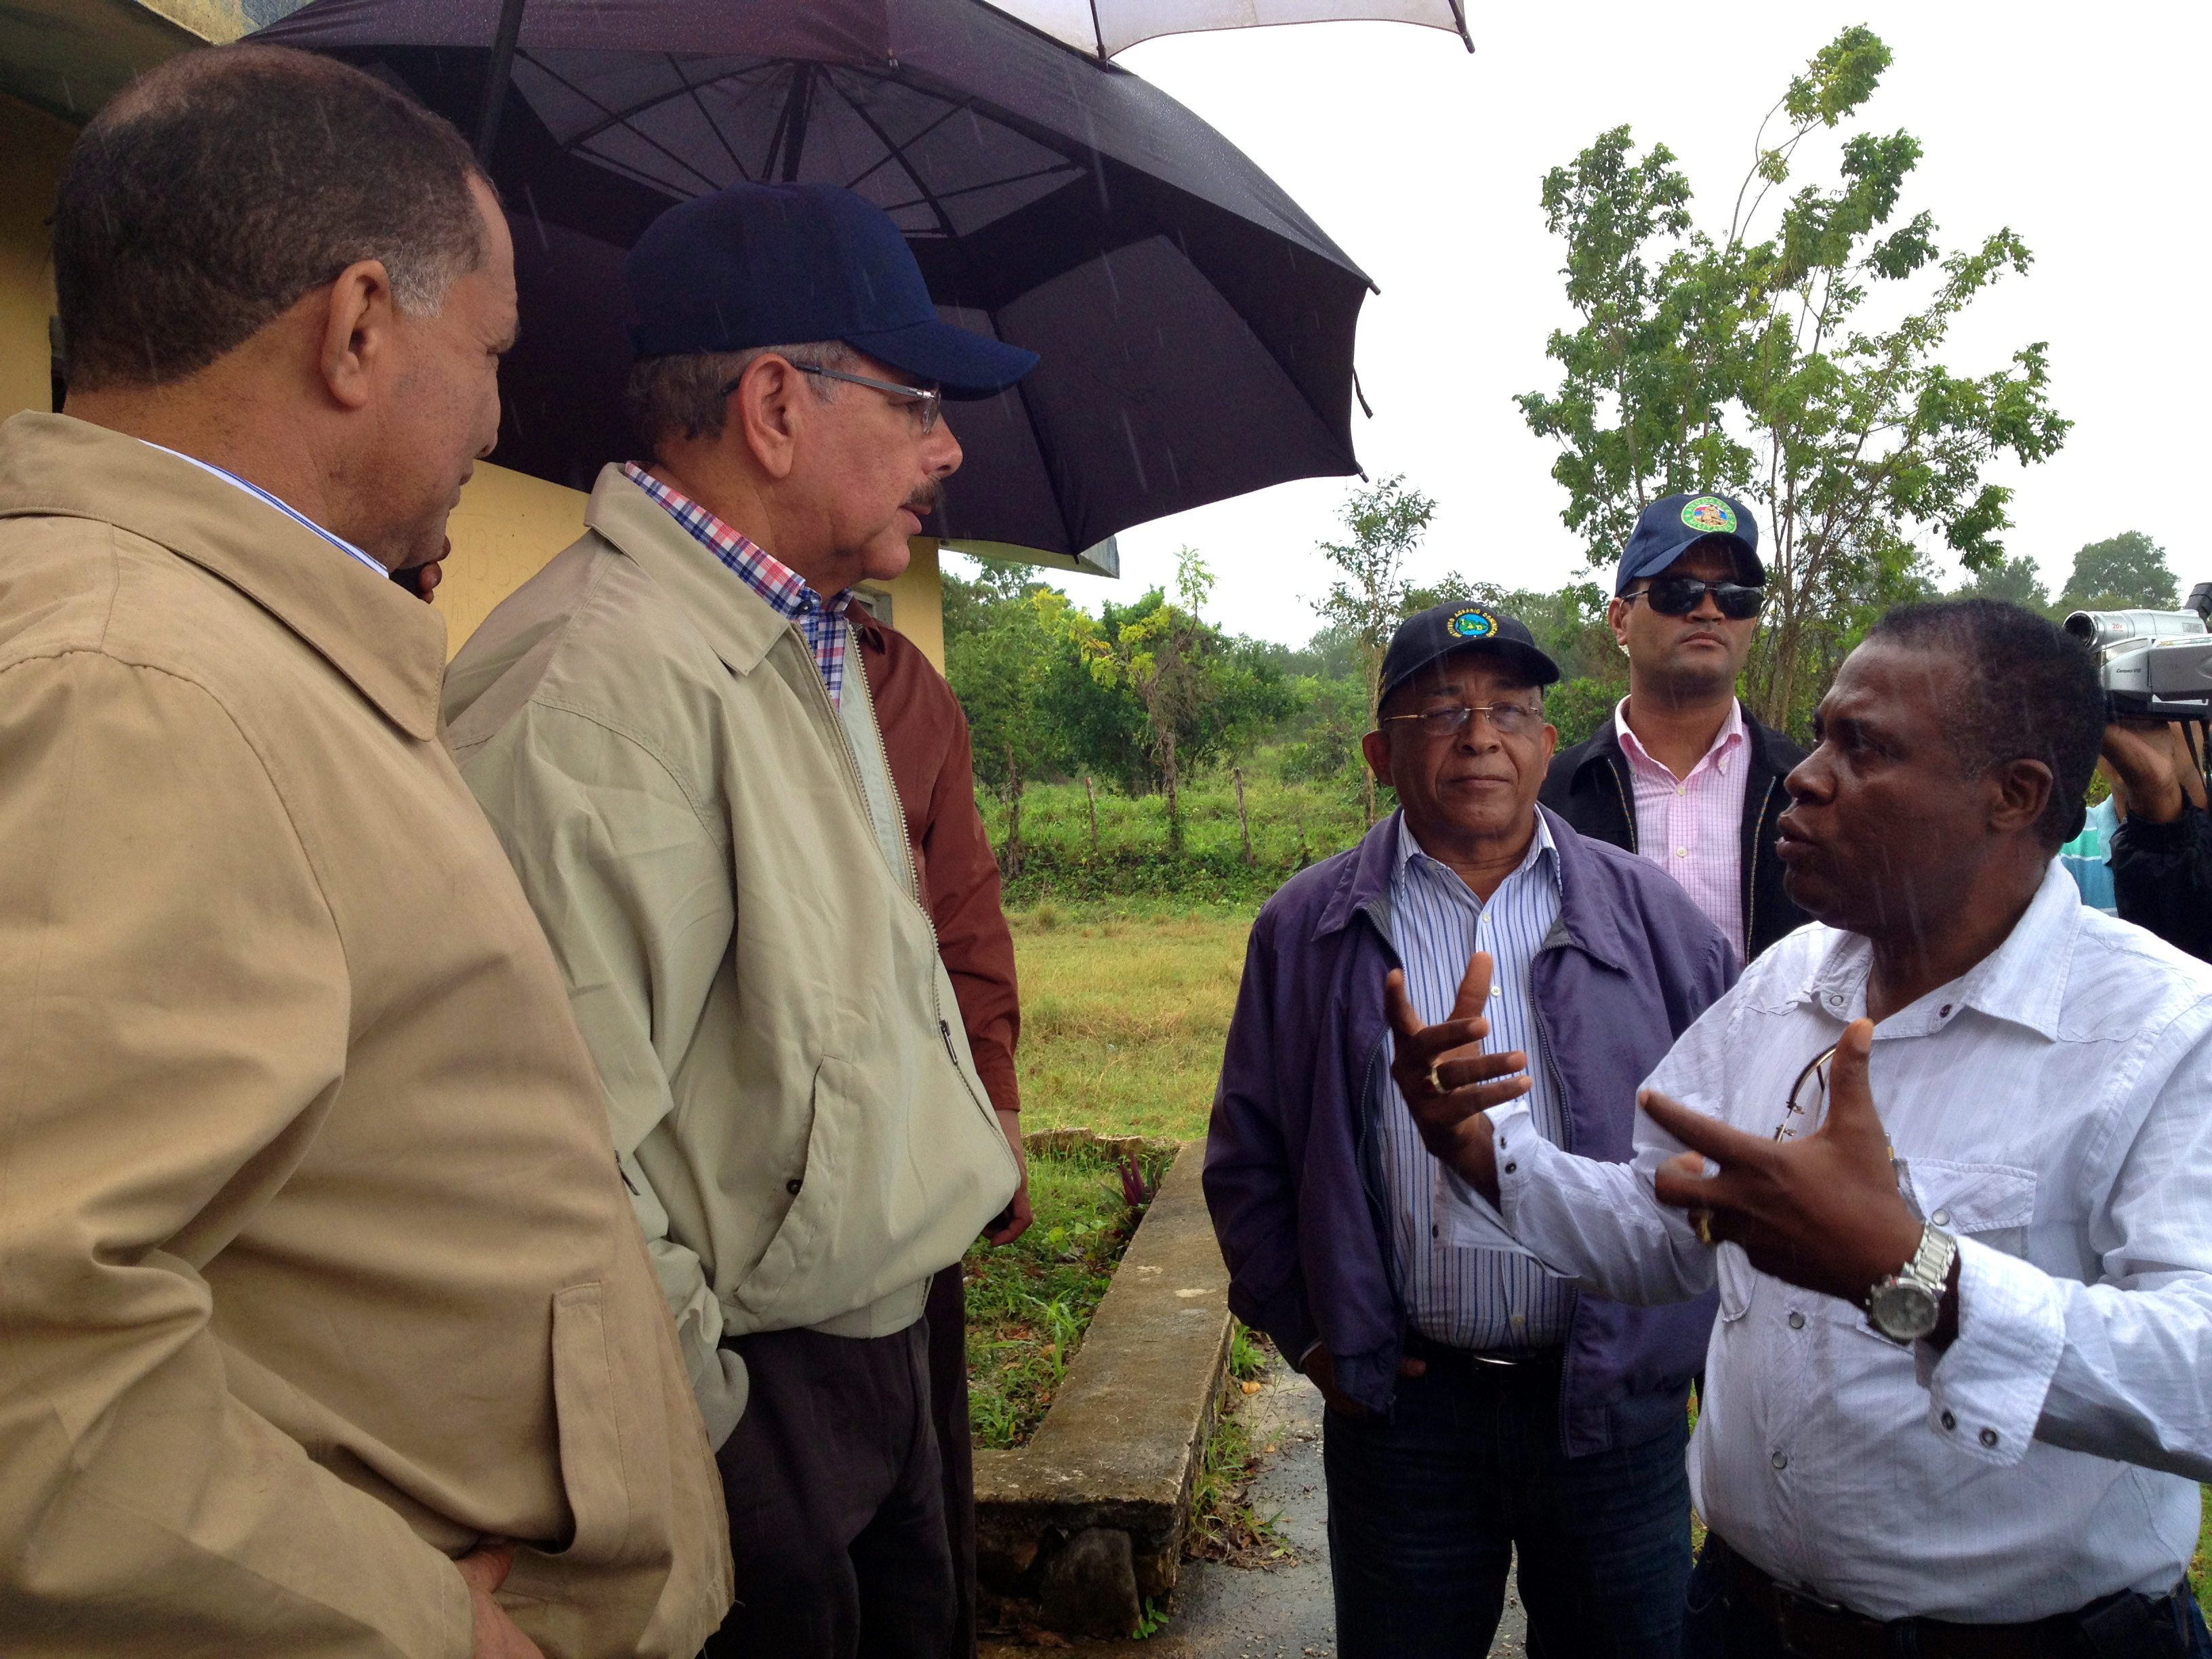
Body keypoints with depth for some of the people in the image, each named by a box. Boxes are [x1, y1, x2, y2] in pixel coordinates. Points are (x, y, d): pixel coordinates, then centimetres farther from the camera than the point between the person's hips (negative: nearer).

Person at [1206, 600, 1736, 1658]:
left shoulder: (1651, 914, 1)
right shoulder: (1308, 931, -1)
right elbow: (1247, 1155, 5)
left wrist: (1693, 1324, 3)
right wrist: (1307, 1333, 1)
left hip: (1617, 1402, 1)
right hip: (1402, 1405, 0)